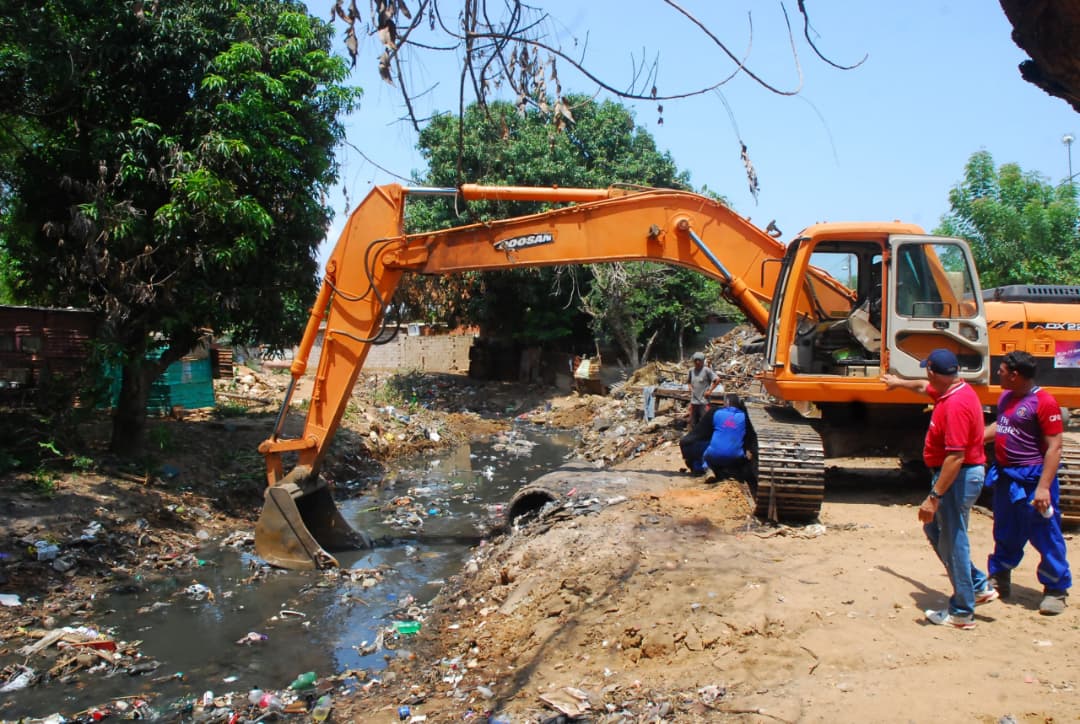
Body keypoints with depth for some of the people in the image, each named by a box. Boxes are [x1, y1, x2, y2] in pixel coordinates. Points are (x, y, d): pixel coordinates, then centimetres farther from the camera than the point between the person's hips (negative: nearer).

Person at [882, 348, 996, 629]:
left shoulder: (957, 404, -25)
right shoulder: (952, 391, 6)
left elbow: (956, 456, -29)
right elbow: (924, 386, 31)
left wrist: (934, 496, -27)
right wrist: (899, 382, 47)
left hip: (958, 478, -11)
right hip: (957, 474, 11)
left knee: (953, 541, -1)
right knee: (934, 529, 21)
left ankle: (962, 613, 11)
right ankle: (979, 586, 28)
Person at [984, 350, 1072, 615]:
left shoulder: (1044, 402, -17)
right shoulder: (1006, 397, 8)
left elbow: (1054, 447, -19)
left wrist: (1043, 487, -23)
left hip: (1031, 478, -8)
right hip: (1005, 476, 8)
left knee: (1045, 536, 3)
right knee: (1005, 534, 19)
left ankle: (1056, 590, 16)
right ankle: (999, 580, 31)